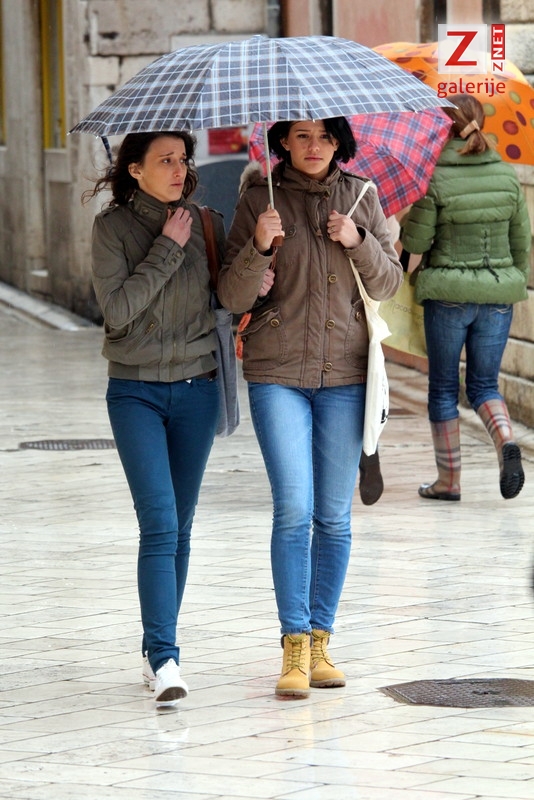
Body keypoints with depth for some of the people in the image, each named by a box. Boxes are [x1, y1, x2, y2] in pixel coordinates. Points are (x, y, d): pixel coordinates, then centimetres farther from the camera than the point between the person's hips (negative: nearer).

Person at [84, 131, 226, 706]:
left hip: (196, 388, 4)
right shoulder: (113, 227, -3)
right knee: (159, 524, -15)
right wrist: (167, 248, -14)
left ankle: (156, 652, 19)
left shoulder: (205, 223, 6)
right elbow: (118, 308, -14)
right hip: (135, 392, -4)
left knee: (179, 528, 8)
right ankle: (164, 660, -19)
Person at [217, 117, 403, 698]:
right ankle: (294, 648, -9)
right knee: (293, 509, -13)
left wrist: (359, 243, -9)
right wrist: (259, 247, -20)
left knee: (334, 515, 6)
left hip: (345, 373, 3)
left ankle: (320, 641, 15)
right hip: (277, 373, -2)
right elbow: (233, 296, -3)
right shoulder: (259, 198, 0)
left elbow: (388, 284, 9)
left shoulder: (360, 197, 7)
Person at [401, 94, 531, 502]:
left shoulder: (435, 179, -12)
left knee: (443, 388, 10)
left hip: (448, 292, -3)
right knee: (484, 383, 13)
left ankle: (448, 479, 13)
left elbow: (414, 242, -8)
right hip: (498, 292, 3)